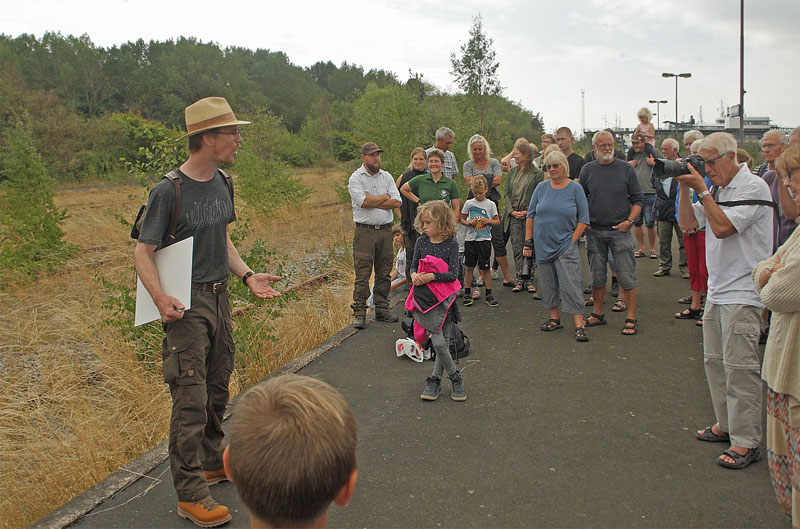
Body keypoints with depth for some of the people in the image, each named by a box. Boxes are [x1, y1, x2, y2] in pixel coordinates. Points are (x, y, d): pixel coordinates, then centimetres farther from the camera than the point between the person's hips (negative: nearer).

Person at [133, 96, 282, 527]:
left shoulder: (221, 183, 8)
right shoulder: (168, 191, -15)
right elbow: (143, 252, -12)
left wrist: (247, 276, 6)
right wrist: (160, 297, -27)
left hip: (219, 297, 8)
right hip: (188, 305, -8)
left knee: (217, 388, 17)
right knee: (191, 398, -6)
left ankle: (212, 462, 35)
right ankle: (190, 494, 4)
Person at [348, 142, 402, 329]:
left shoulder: (387, 177, 12)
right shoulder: (355, 178, -1)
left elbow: (396, 202, 0)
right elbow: (363, 202, -16)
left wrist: (372, 201, -8)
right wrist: (384, 197, -2)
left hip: (385, 230, 4)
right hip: (365, 231, -4)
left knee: (384, 273, 8)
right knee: (362, 273, -6)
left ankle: (382, 310, 17)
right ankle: (359, 312, -1)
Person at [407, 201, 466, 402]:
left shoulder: (451, 244, -4)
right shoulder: (421, 242, 4)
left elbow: (453, 274, -9)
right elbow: (413, 266, 13)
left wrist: (431, 276, -20)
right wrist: (414, 274, -9)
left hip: (444, 298, -1)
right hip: (424, 299, 1)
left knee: (443, 342, 3)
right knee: (438, 342, -8)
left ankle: (434, 380, 19)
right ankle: (455, 377, 11)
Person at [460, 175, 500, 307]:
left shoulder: (491, 204, 2)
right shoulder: (469, 203, 4)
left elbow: (497, 221, 6)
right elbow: (461, 219, 10)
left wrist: (488, 221, -13)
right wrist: (468, 223, -10)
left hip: (485, 240, -1)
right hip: (470, 239, 1)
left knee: (485, 268, 2)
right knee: (469, 267, 5)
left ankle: (489, 294, 9)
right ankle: (467, 293, 15)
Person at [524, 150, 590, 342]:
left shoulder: (575, 188, -2)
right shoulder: (541, 187, 5)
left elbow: (583, 219, -1)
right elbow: (531, 215, 10)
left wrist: (573, 241, -8)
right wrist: (528, 241, 5)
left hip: (565, 245, -3)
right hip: (543, 245, 4)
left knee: (570, 285, -9)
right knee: (547, 284, 9)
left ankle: (579, 325, -7)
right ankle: (555, 318, 24)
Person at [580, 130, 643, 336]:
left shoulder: (626, 169, 1)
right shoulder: (587, 170, 6)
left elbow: (637, 200, 3)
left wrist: (629, 220, -10)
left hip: (620, 230, -2)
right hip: (594, 231, 2)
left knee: (626, 276, -3)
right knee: (597, 276, 10)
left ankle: (630, 318, 5)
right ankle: (598, 314, 23)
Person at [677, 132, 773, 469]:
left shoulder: (752, 187, -12)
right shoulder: (718, 189, 14)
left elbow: (721, 227, -21)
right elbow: (688, 222, 12)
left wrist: (701, 189, -15)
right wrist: (685, 186, 2)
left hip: (742, 293, -9)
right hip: (717, 290, 9)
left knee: (739, 366, -7)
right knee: (715, 360, 14)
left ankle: (746, 443, -1)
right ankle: (727, 425, 27)